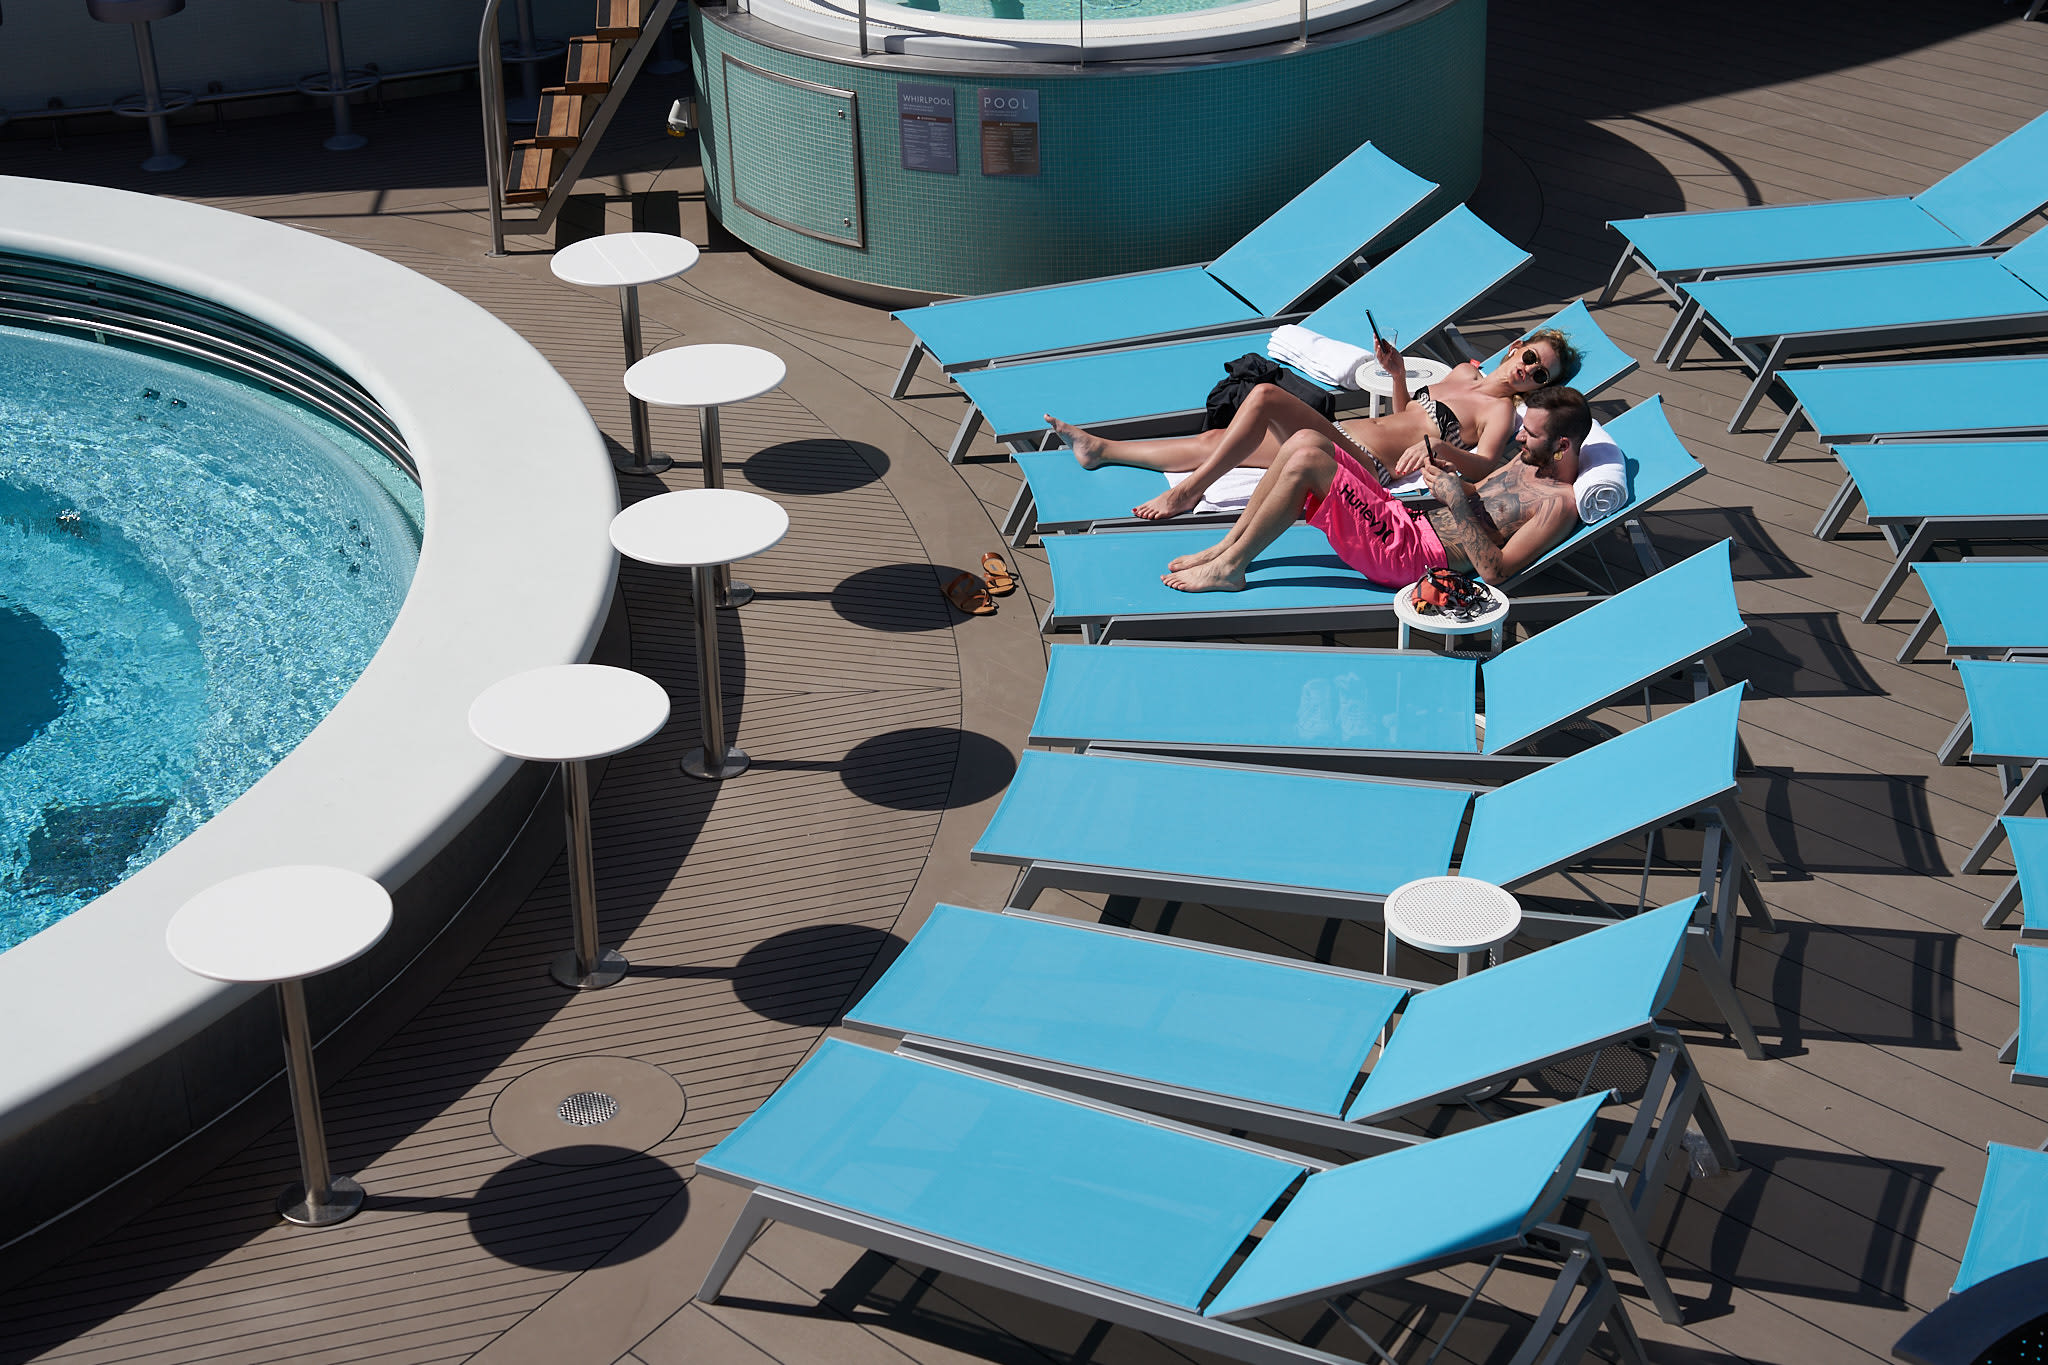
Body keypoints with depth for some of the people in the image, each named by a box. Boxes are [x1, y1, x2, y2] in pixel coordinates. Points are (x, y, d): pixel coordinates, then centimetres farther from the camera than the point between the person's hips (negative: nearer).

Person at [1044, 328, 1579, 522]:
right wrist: (1397, 373, 13)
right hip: (1342, 436, 8)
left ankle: (1188, 491, -18)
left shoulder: (1501, 410, -3)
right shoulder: (1468, 372, 21)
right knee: (1214, 439, 7)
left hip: (1364, 467, -8)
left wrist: (1435, 446, -39)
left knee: (1266, 396, -24)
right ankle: (1103, 450, 16)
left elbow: (1484, 465, -22)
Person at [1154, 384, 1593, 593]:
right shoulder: (1528, 462, 15)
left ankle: (1228, 568, -7)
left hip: (1410, 556, -10)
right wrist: (1452, 478, 3)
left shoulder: (1560, 503, -13)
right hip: (1403, 518, 10)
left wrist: (1455, 501, -22)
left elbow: (1496, 570, -20)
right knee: (1306, 439, -2)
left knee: (1305, 462, -21)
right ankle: (1228, 546, 3)